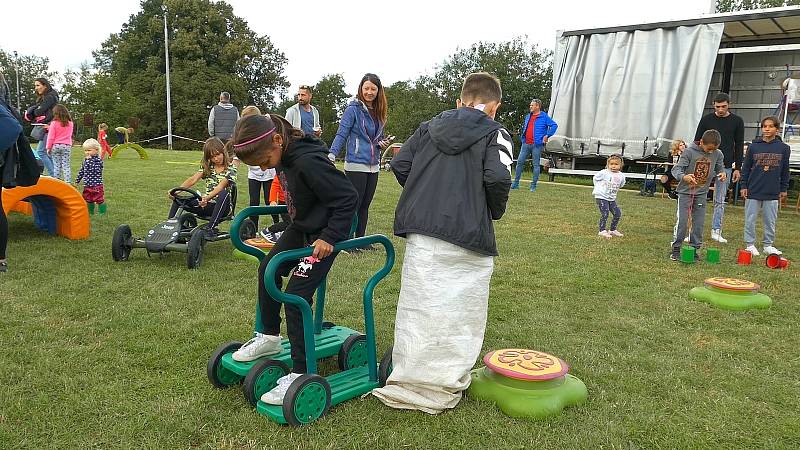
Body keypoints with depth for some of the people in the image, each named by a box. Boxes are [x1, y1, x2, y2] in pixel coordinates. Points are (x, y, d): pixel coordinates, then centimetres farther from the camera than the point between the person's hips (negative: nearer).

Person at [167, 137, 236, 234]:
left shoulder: (231, 169, -4)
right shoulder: (207, 167, 11)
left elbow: (220, 187, -19)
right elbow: (193, 180, -4)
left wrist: (207, 197, -38)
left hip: (222, 206, -5)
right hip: (207, 205, 5)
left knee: (224, 193, -39)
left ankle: (210, 228, -42)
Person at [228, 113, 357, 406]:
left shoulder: (309, 162, -33)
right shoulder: (284, 156, -4)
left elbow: (347, 198, -29)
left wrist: (330, 237, -30)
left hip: (323, 235, -10)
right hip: (300, 227, 10)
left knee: (296, 297, -12)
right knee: (268, 270, 18)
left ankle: (300, 373, 0)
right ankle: (269, 337, 37)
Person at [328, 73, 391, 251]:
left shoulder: (378, 113, 13)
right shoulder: (353, 109, -7)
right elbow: (342, 134, -13)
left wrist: (382, 143, 1)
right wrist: (331, 155, -25)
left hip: (373, 166, 7)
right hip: (356, 165, -7)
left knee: (365, 205, 13)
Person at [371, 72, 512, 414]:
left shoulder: (429, 127, 14)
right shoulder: (495, 133, 2)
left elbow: (399, 164, 7)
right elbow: (497, 177, -13)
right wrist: (496, 210, 5)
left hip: (420, 229, 4)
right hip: (467, 235, -4)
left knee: (418, 308, 10)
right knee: (460, 314, 6)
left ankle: (405, 383, 18)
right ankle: (444, 387, 12)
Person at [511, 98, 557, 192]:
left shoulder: (544, 117, -2)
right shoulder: (528, 116, 16)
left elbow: (554, 125, -5)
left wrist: (547, 136, -9)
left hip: (537, 145, -6)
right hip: (526, 144, 6)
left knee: (536, 165, 0)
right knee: (520, 162, 2)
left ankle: (533, 185, 6)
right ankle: (516, 183, 9)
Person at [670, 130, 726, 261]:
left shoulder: (718, 154, -1)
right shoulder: (689, 151, -14)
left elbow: (720, 167, 11)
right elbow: (676, 169, -18)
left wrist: (723, 173, -14)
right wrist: (684, 177, -39)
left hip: (702, 193, 4)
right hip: (685, 192, -3)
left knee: (699, 223, 4)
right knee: (682, 221, -5)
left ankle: (694, 248, 15)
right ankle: (676, 248, 6)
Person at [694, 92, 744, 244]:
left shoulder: (737, 121, 5)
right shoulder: (707, 119, 2)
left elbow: (739, 146, 7)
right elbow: (697, 142, 5)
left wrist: (737, 168, 2)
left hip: (725, 166, 1)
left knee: (720, 201, 5)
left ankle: (716, 231, 12)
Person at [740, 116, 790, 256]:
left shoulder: (784, 148, 2)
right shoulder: (753, 147, 0)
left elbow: (785, 171, 9)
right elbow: (745, 168, 5)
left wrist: (784, 189, 9)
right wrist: (744, 186, 2)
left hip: (773, 192, 1)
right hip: (753, 191, -1)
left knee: (770, 221, 9)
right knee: (750, 220, 5)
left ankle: (768, 245, 22)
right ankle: (750, 244, 16)